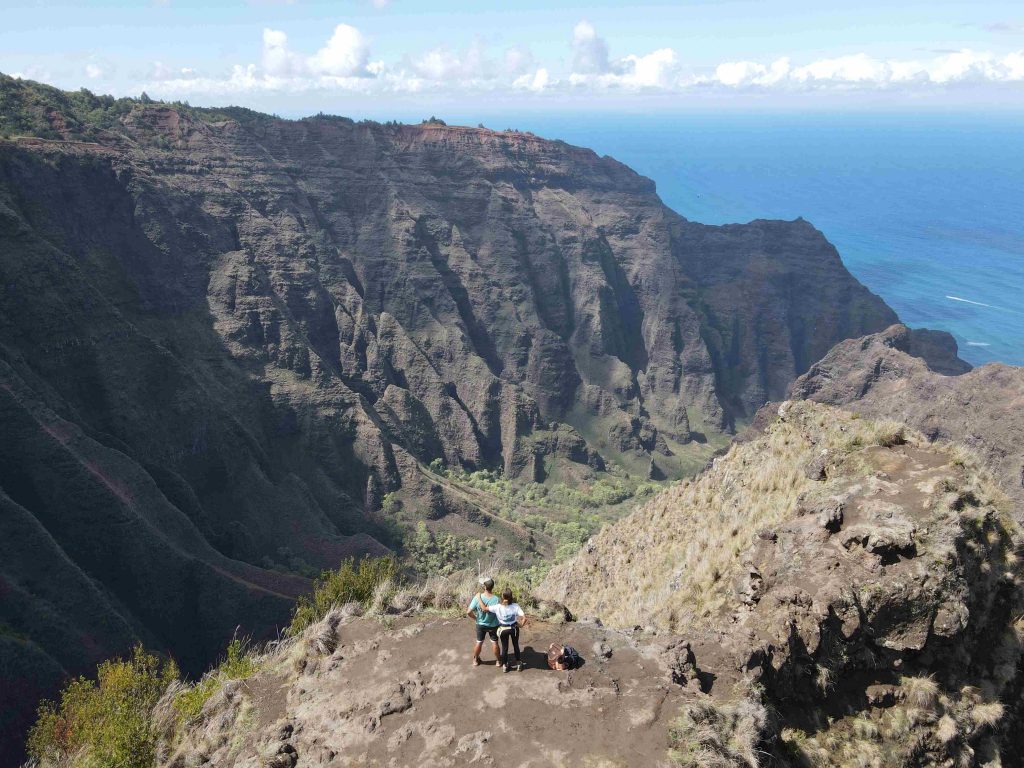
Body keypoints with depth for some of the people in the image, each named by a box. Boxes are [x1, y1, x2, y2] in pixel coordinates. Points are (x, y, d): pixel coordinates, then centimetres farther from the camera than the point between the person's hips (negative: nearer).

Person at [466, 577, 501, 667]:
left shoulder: (477, 597, -23)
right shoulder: (496, 599, -26)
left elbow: (469, 612, -21)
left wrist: (475, 617, -3)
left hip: (481, 625, 1)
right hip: (493, 625, -1)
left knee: (479, 642, 20)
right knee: (494, 643, 17)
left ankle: (475, 660, 38)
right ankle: (498, 660, 34)